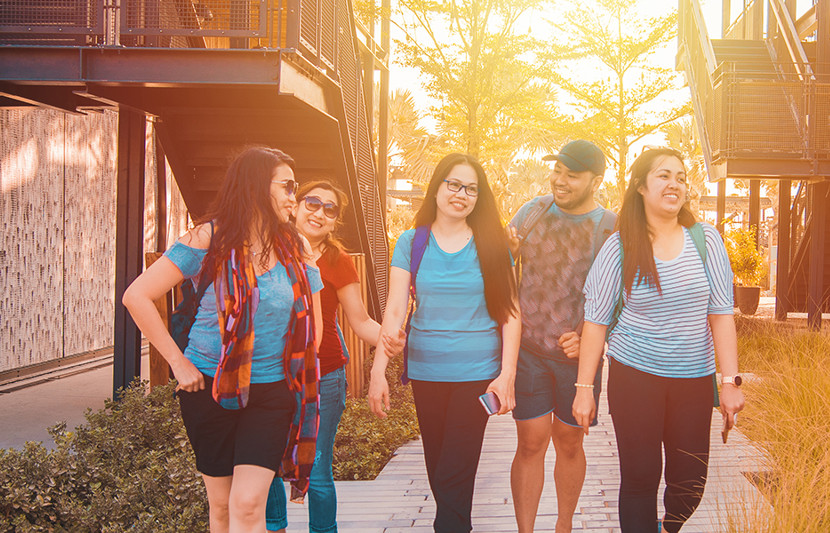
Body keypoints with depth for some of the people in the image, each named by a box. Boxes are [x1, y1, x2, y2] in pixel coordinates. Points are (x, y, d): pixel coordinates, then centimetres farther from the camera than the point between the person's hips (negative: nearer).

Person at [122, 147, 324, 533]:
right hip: (209, 385, -1)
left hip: (272, 390, 1)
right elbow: (137, 297, -9)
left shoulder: (295, 249, 4)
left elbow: (311, 327, 14)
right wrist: (179, 363, -10)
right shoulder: (209, 239, -8)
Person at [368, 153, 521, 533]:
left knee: (454, 475, -6)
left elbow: (510, 313, 0)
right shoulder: (411, 242, 2)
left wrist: (507, 374, -7)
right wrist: (378, 371, -9)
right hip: (425, 372, 2)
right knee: (437, 467, 12)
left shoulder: (491, 244, 0)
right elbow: (394, 312, -1)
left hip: (477, 373, -2)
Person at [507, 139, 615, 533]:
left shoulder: (611, 230, -7)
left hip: (578, 354, -1)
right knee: (531, 443, 1)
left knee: (569, 443, 12)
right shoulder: (531, 212, 2)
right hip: (528, 349, 1)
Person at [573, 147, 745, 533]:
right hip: (634, 377, -2)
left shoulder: (705, 239, -1)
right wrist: (584, 388, -5)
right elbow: (595, 321, -3)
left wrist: (731, 381, -6)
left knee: (689, 483, 7)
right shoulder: (620, 248, -6)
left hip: (694, 380, 2)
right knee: (640, 478, 0)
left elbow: (721, 315, -1)